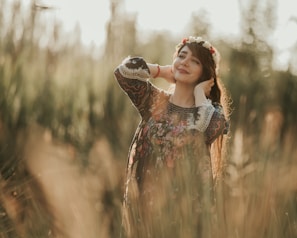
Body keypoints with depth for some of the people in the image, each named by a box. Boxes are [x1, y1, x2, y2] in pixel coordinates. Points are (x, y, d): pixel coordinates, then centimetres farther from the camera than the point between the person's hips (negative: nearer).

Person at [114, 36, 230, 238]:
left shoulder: (210, 110, 2)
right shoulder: (154, 100, 4)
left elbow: (209, 128, -22)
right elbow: (125, 70, -10)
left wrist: (199, 93, -6)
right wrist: (166, 71, 3)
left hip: (187, 205, -1)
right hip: (147, 202, 1)